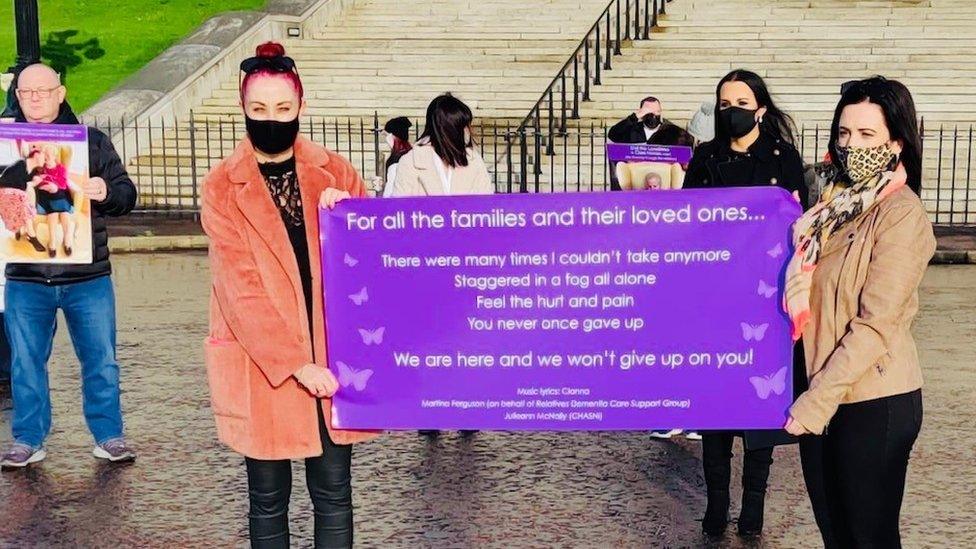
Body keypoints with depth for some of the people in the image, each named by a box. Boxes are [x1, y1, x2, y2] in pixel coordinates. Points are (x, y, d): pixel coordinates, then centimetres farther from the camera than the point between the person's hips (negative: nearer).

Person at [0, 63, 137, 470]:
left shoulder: (92, 142, 5)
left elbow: (126, 195, 4)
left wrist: (106, 192, -18)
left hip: (88, 279, -1)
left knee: (101, 361, 5)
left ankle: (109, 437, 18)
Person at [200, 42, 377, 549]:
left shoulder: (334, 172, 5)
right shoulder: (222, 188, -3)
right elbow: (240, 288, -10)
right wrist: (294, 363, -18)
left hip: (332, 355, 2)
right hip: (261, 363, -2)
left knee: (333, 493, 10)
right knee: (268, 500, 9)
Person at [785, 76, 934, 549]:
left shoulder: (901, 213, -14)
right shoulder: (840, 203, 9)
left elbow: (875, 324, -20)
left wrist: (815, 402, -19)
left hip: (875, 402, -7)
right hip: (835, 394, 7)